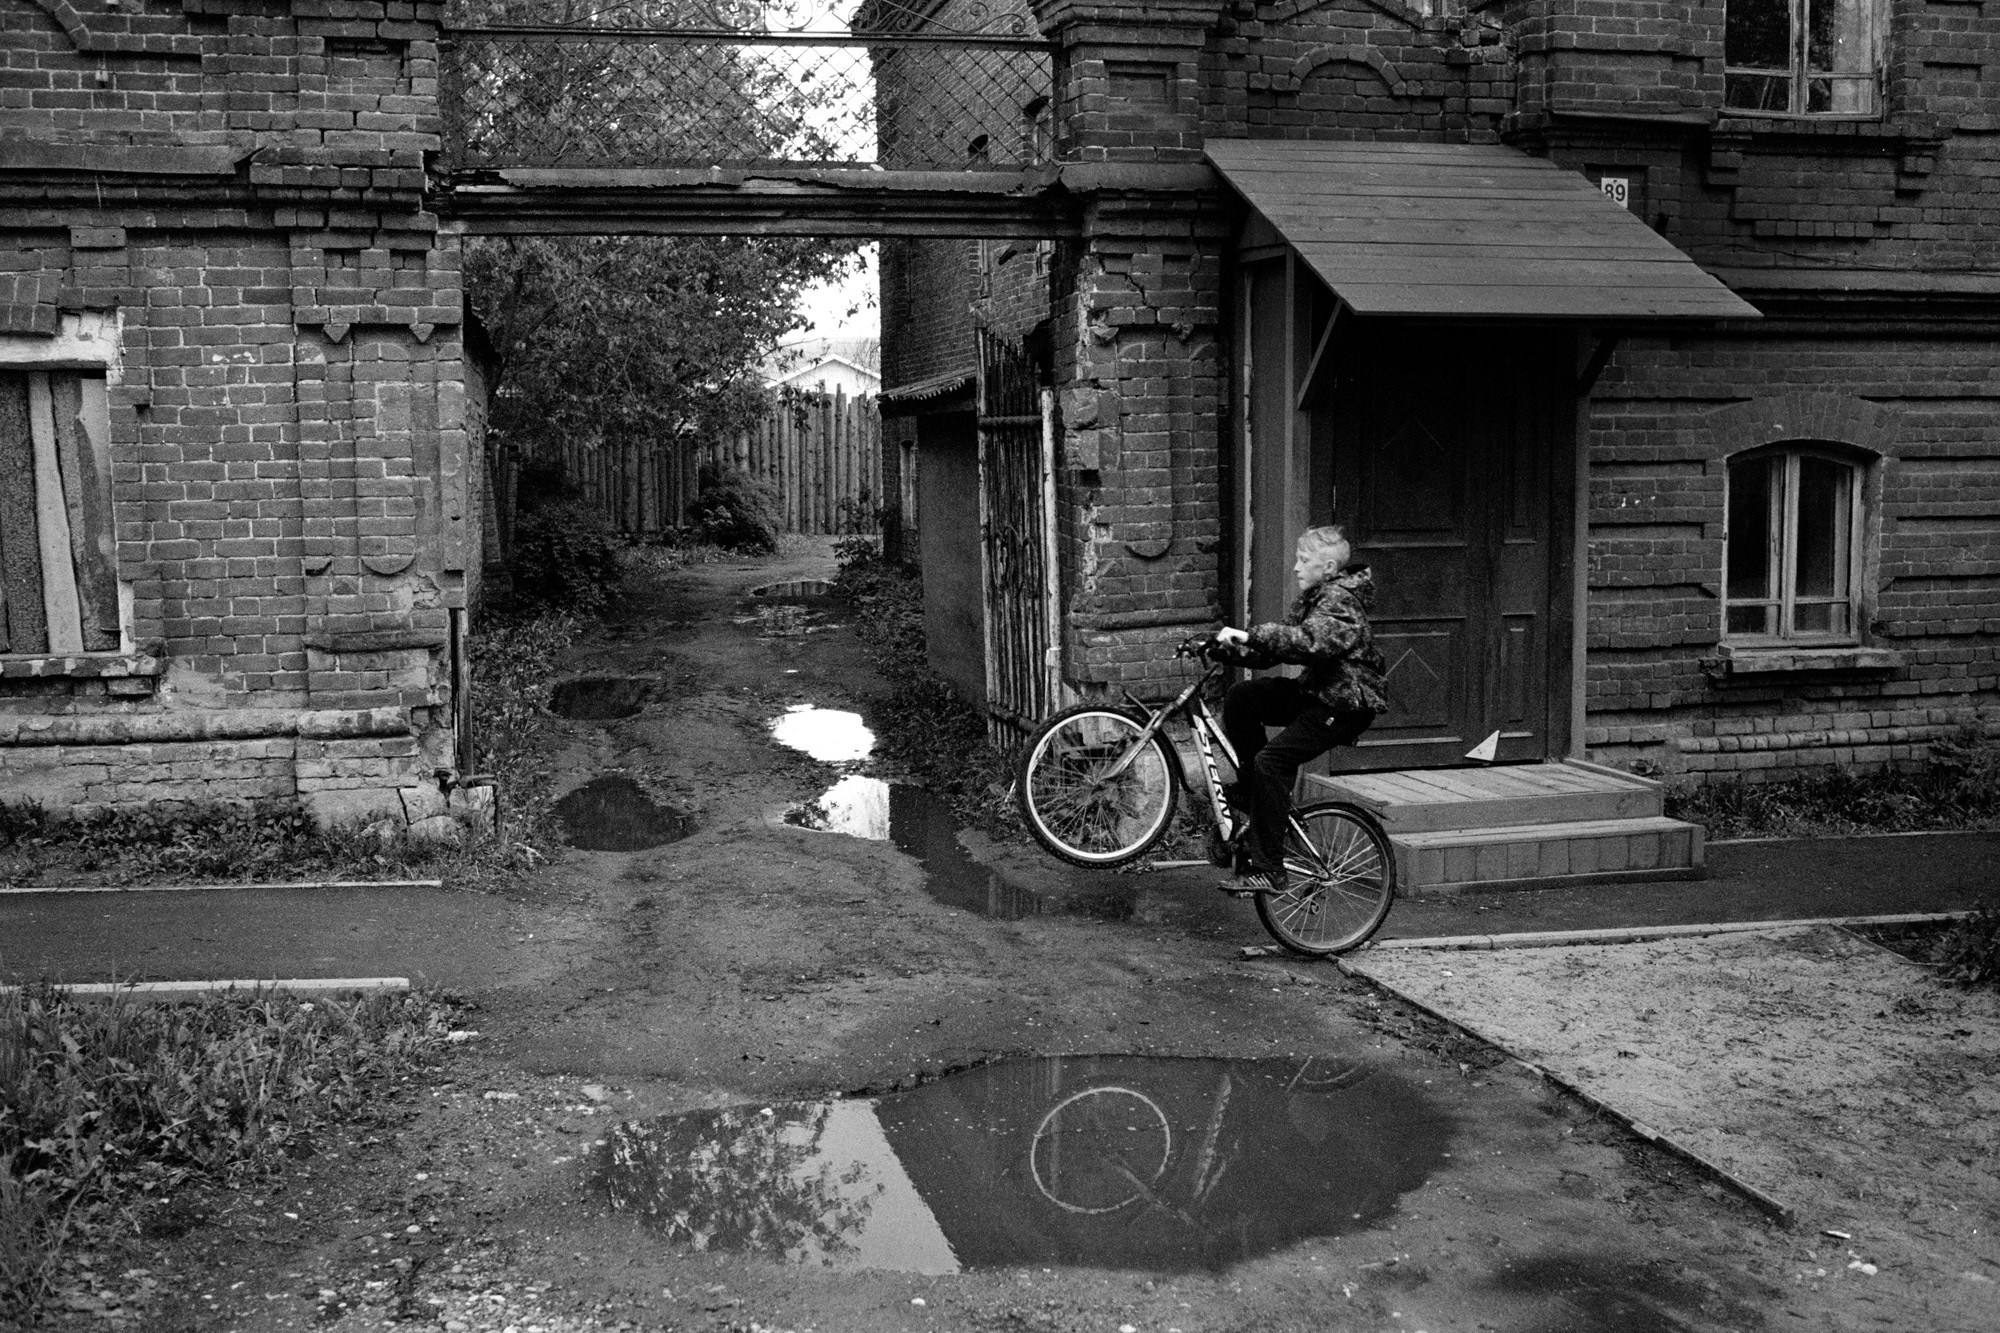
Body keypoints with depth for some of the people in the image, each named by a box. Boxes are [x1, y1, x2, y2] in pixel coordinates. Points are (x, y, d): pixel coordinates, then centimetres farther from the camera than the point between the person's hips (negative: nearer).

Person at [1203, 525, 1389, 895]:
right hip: (1314, 691, 9)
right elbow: (1277, 643, 11)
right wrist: (1224, 648, -4)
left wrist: (1248, 635, -37)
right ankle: (1250, 790, 4)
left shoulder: (1339, 600, -16)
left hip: (1345, 705, -9)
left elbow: (1309, 641, -35)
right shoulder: (1310, 599, 15)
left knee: (1271, 760, -21)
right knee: (1240, 697, -7)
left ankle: (1268, 870, -18)